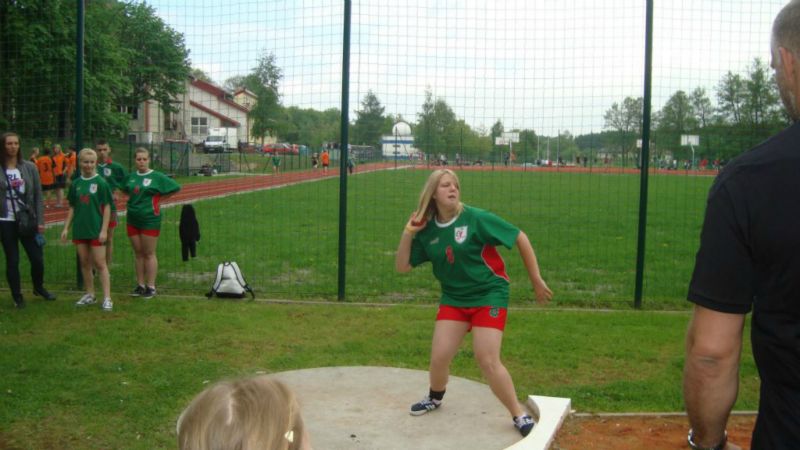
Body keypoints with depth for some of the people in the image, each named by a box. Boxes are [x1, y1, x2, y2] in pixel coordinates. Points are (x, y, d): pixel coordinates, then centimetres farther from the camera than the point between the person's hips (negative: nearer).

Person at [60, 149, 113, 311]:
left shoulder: (101, 183, -7)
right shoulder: (75, 184, 6)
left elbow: (107, 207, -7)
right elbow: (72, 208, 12)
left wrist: (104, 230, -12)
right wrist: (66, 228, 7)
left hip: (96, 230, -4)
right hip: (80, 229, 5)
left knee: (100, 264, -4)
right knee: (84, 263, 11)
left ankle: (107, 298, -2)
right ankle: (89, 295, 22)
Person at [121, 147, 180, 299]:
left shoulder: (157, 177, -7)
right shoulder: (131, 176, 9)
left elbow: (175, 187, -7)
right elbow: (125, 189, 27)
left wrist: (159, 198, -5)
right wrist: (135, 199, 10)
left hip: (150, 219, -5)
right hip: (133, 219, 5)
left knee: (149, 254, 0)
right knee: (138, 253, 10)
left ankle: (151, 287, 5)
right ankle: (140, 285, 18)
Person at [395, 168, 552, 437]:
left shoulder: (475, 218, -17)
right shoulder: (427, 230, -3)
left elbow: (520, 238, -11)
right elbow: (402, 267, 2)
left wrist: (536, 280, -7)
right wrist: (409, 232, -11)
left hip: (489, 295, -4)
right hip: (453, 299, 4)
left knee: (487, 360, -13)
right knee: (439, 357, -1)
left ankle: (519, 416, 7)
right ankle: (435, 398, 33)